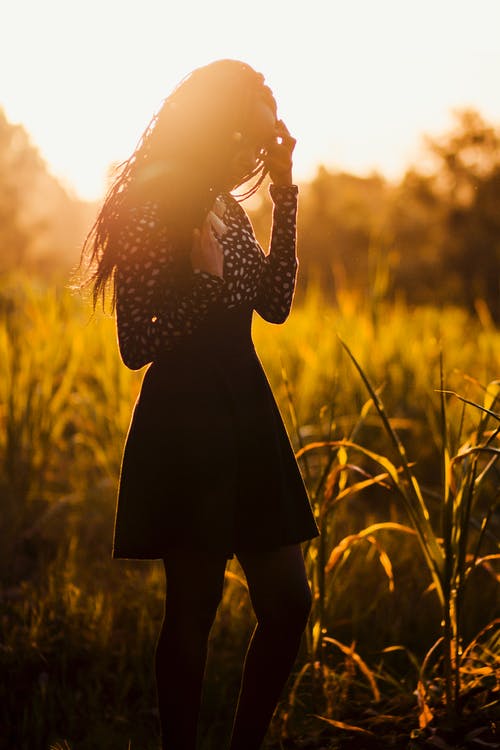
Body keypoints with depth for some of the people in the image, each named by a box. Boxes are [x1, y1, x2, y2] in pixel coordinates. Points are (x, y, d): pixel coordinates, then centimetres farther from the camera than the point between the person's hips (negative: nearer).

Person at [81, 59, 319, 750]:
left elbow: (275, 304, 5)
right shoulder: (154, 210, -13)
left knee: (288, 602, 10)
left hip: (246, 413, 8)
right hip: (184, 418, -8)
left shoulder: (224, 206, 12)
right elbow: (137, 347, -14)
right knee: (195, 609, 2)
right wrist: (204, 281, -24)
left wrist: (285, 194, 3)